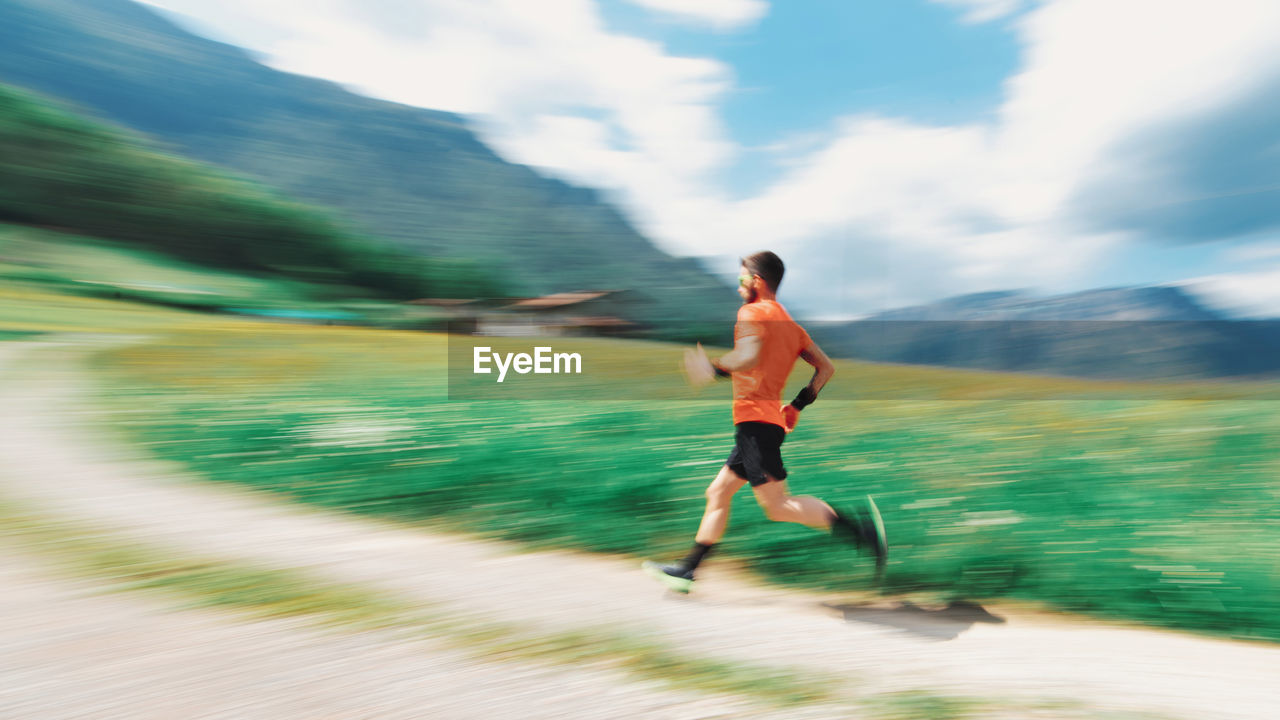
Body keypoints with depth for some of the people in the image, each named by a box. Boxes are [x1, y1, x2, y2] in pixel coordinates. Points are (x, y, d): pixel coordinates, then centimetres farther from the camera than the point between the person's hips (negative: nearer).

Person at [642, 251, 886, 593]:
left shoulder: (752, 312, -6)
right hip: (772, 418, 9)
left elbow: (748, 357, -24)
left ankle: (856, 526, -13)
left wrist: (714, 369, -10)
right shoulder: (791, 324, 19)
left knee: (777, 505, -10)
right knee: (717, 493, 12)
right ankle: (686, 570, 17)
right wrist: (798, 404, 20)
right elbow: (826, 367, 19)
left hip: (755, 418, -9)